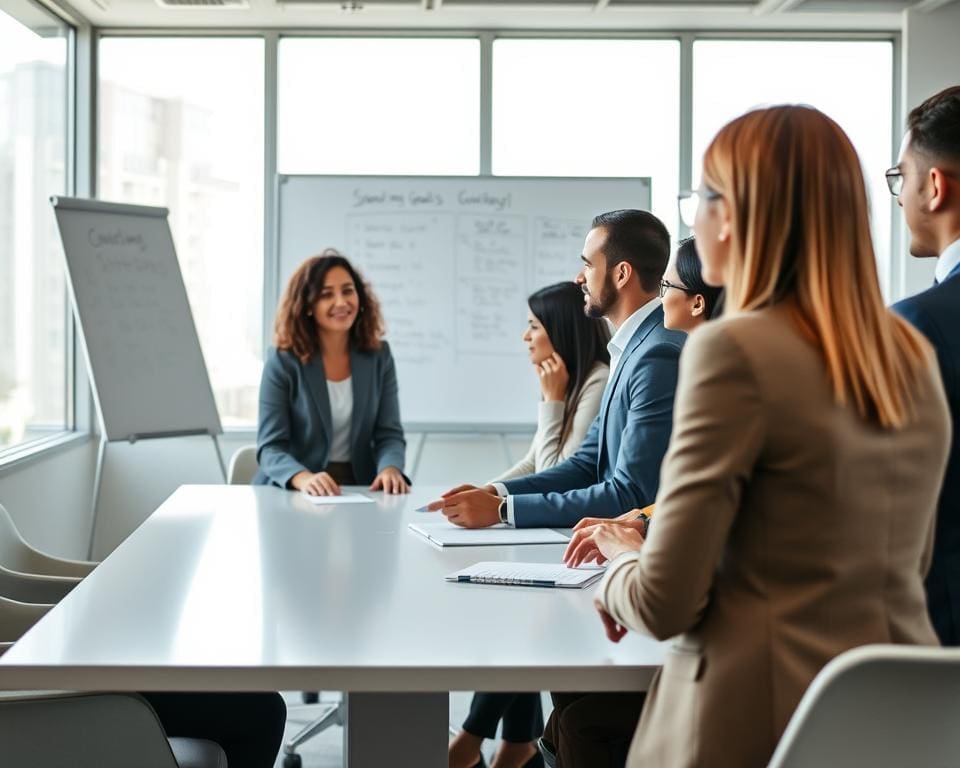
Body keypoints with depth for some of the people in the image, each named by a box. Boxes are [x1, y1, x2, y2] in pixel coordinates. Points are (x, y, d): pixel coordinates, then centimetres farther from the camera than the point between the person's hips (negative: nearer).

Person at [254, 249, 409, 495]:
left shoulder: (378, 355, 6)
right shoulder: (283, 360, -4)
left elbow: (389, 434, 3)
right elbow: (270, 446, -10)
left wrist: (390, 469, -20)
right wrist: (304, 478, -31)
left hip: (359, 490, 2)